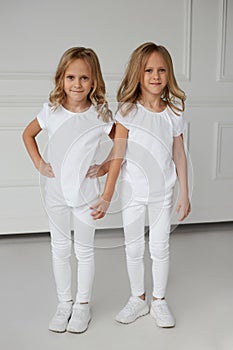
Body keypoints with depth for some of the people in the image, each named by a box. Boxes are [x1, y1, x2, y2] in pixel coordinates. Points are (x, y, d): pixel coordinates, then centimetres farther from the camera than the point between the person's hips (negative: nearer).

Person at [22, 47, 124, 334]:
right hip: (55, 190, 2)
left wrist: (106, 196, -8)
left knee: (84, 250, 11)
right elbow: (28, 134, 12)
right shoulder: (51, 111, -6)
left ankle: (83, 304, 29)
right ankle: (64, 303, 30)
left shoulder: (100, 114, -12)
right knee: (59, 248, 13)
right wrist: (38, 163, -3)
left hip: (85, 192, -2)